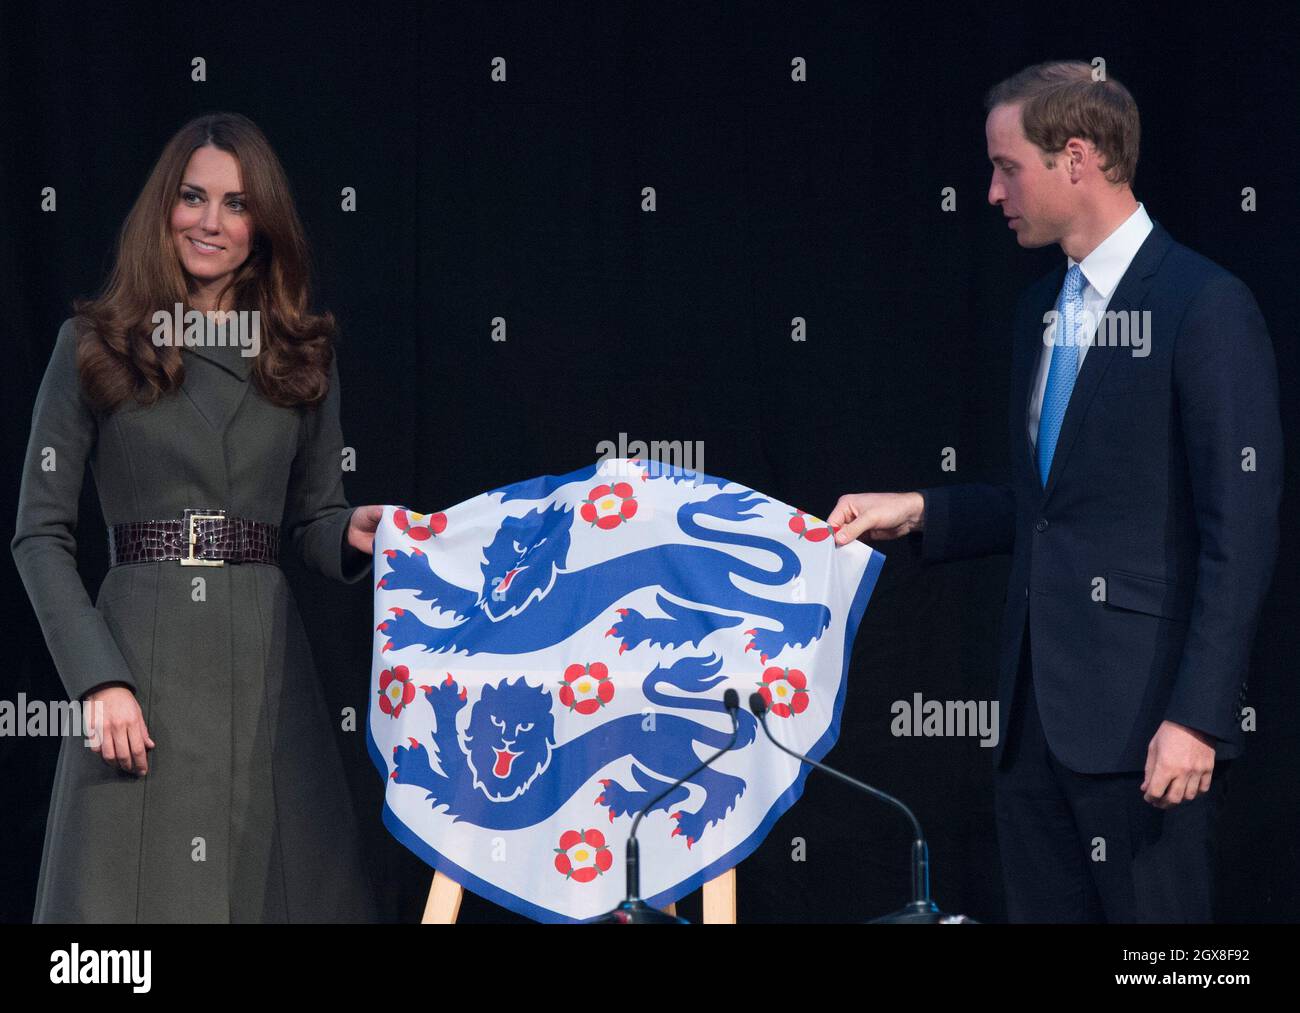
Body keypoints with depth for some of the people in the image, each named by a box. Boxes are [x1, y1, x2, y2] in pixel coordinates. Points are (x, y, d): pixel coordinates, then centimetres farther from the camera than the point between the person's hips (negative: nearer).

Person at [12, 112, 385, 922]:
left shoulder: (302, 354, 13)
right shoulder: (95, 347, 4)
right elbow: (41, 535, 1)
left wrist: (355, 533, -7)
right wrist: (98, 678, -11)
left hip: (265, 669, 3)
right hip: (138, 657, -3)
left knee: (283, 882, 0)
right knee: (133, 887, -5)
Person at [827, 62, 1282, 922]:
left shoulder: (1205, 308, -10)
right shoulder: (1043, 310, 17)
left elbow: (1240, 532, -15)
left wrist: (1198, 717, -19)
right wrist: (918, 513, 11)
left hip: (1142, 714, -8)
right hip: (1038, 710, 8)